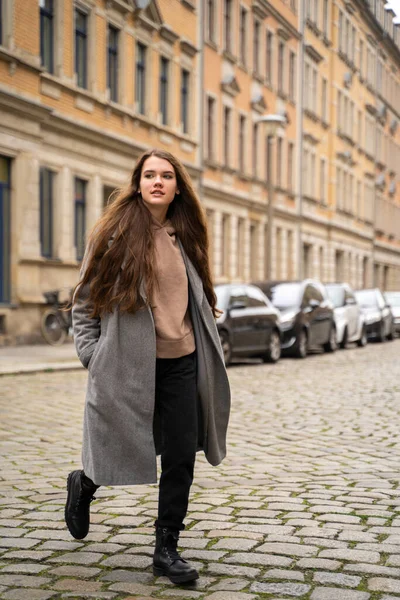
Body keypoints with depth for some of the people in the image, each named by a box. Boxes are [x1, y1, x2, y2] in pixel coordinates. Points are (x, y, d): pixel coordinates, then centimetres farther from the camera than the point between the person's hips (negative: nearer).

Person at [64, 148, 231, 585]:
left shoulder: (184, 237, 10)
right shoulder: (114, 233, -3)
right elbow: (85, 300, 0)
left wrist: (208, 350, 13)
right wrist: (92, 356, -7)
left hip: (180, 363, 4)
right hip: (129, 364, -4)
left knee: (181, 458, 2)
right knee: (128, 453, 5)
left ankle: (166, 550, 17)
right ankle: (84, 485, 40)